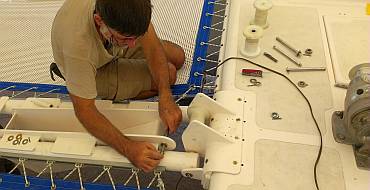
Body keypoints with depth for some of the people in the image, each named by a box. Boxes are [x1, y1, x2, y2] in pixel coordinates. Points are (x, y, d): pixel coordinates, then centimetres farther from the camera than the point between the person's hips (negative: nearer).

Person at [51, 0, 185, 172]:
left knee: (178, 57, 10)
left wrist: (165, 98, -38)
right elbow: (84, 111, -38)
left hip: (113, 47, 5)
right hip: (96, 72, -5)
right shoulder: (77, 44, -46)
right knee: (169, 74, -14)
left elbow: (153, 47, -25)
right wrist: (128, 148, -46)